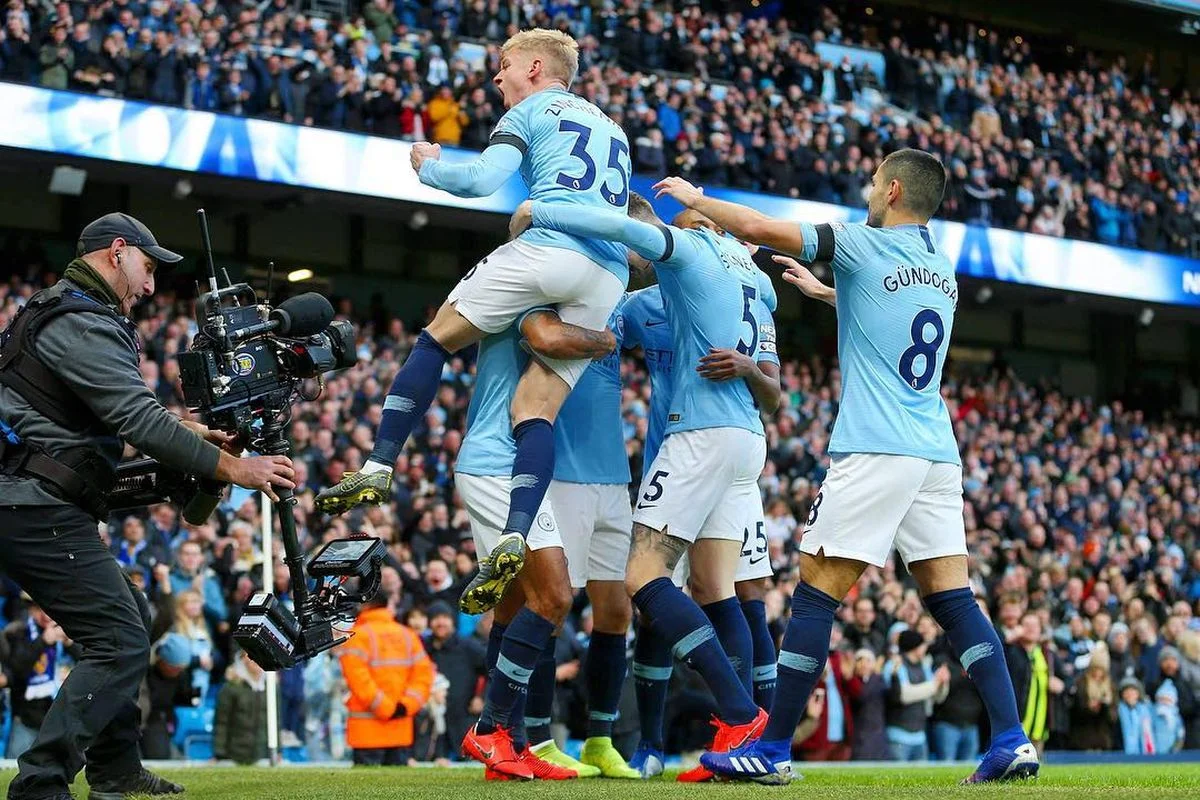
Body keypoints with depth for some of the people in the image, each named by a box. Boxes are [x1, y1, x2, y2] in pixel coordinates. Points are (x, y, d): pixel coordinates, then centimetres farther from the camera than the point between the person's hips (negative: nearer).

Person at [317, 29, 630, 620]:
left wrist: (428, 166, 16)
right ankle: (515, 536, -19)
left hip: (545, 248, -6)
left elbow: (481, 180, -2)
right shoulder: (613, 130, 33)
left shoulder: (532, 110, 11)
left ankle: (379, 466, 6)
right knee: (537, 406, 1)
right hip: (609, 276, 6)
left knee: (438, 338, 11)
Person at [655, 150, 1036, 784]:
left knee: (816, 593, -3)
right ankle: (1011, 739, -4)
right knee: (952, 598, 5)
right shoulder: (943, 270, 18)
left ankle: (772, 750, -1)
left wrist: (694, 198, 12)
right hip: (938, 454, 7)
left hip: (875, 451, -7)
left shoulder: (864, 245, -4)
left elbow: (757, 228, -5)